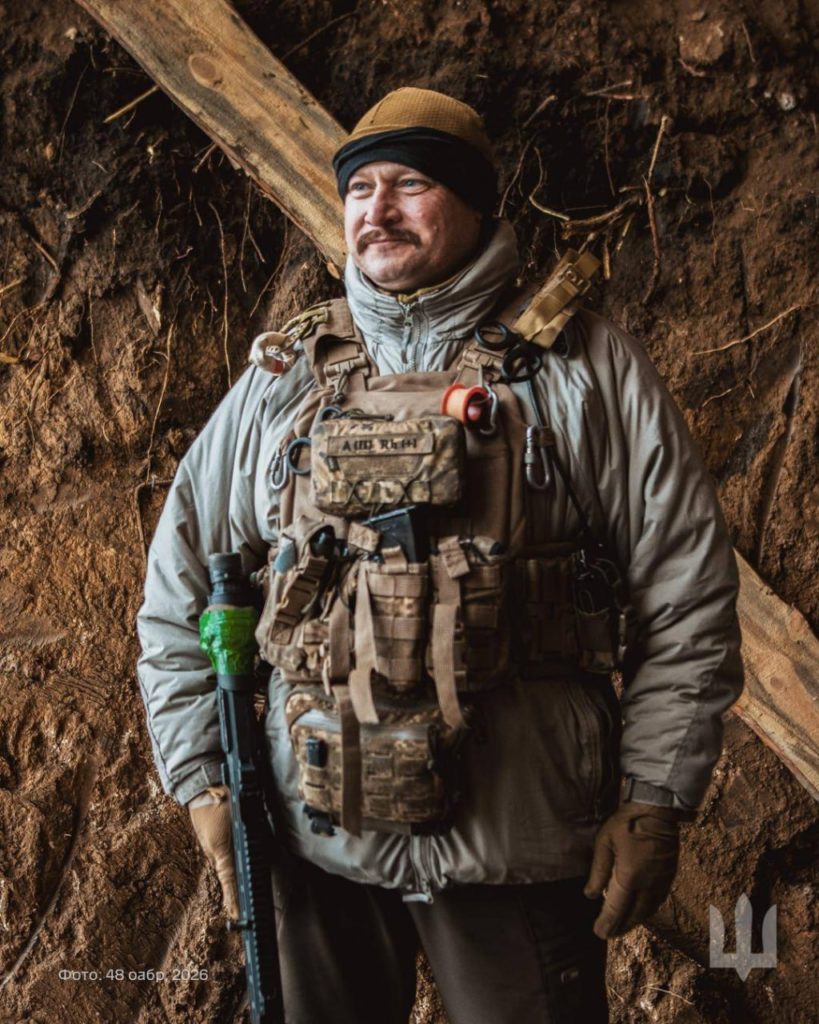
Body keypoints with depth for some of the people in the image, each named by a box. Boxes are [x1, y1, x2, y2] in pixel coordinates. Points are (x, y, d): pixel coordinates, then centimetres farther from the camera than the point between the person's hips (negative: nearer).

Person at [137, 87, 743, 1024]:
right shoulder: (281, 383, 5)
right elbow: (179, 586, 10)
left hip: (520, 845, -2)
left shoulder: (586, 370, -3)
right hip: (316, 841, 3)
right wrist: (201, 777, 6)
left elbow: (687, 595, -4)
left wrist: (655, 803, -7)